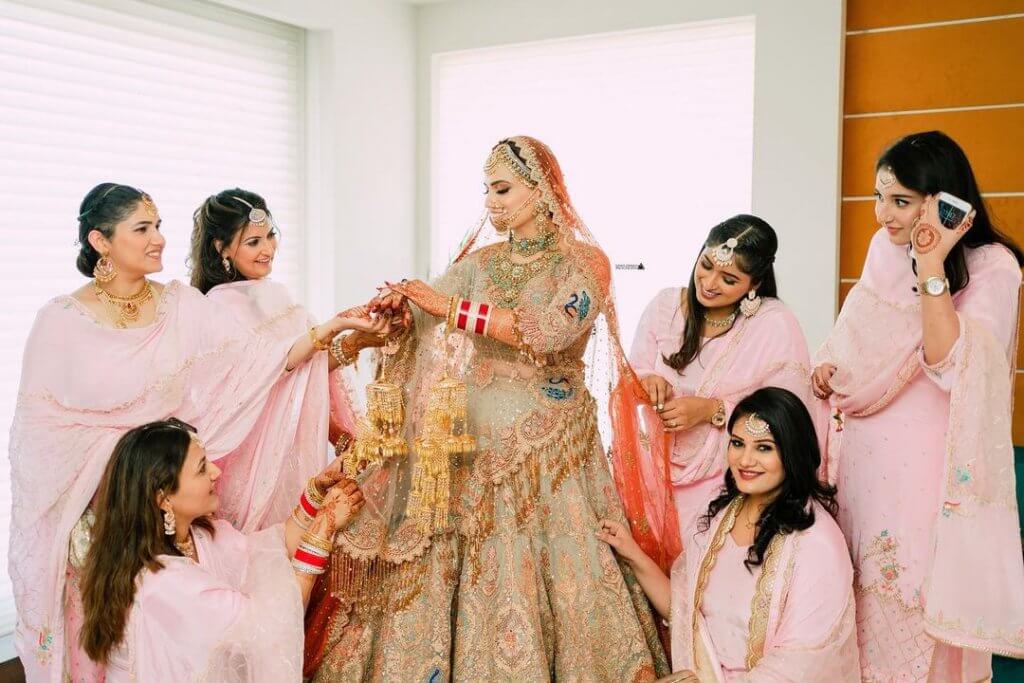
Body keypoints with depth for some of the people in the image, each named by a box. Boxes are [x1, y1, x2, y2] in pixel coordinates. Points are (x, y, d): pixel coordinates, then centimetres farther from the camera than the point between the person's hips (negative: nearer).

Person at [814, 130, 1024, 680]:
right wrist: (830, 363, 4)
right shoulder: (885, 246, 6)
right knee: (858, 607, 14)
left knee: (912, 606, 2)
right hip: (861, 456, 6)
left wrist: (931, 267, -27)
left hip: (924, 467, -6)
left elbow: (950, 366, -26)